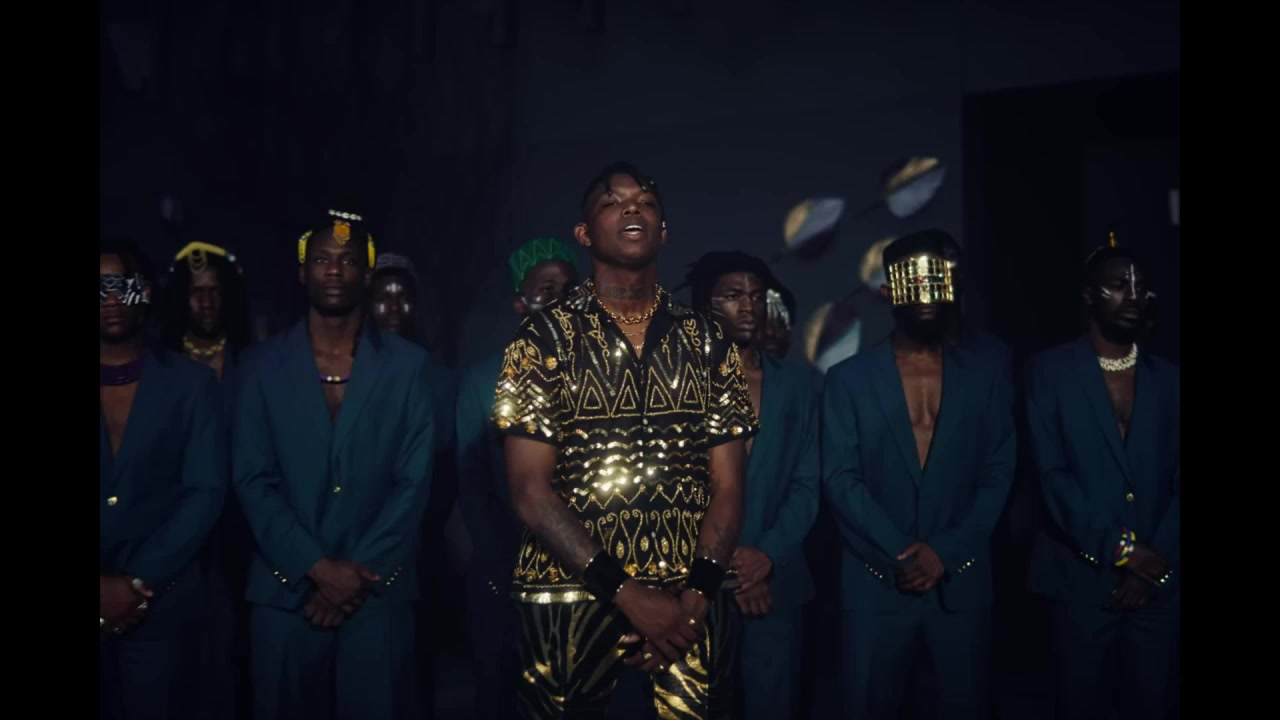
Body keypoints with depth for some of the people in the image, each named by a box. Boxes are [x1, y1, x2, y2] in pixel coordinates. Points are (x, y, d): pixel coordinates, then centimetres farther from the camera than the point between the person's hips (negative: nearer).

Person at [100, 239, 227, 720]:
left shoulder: (192, 383, 4)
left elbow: (206, 493, -2)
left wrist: (140, 581, -9)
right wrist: (105, 585, -10)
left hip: (164, 603, 0)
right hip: (108, 596, 1)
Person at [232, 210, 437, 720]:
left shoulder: (407, 365, 3)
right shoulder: (265, 364, 5)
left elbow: (414, 481, -1)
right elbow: (252, 480, -1)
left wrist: (362, 575, -9)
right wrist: (318, 569, -10)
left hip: (379, 592, -1)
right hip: (287, 591, 1)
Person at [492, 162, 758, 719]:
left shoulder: (708, 343, 6)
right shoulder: (545, 337, -3)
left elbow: (727, 485, 4)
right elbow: (530, 491, -8)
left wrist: (695, 596, -10)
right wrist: (626, 593, -14)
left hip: (682, 606, 2)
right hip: (570, 600, -2)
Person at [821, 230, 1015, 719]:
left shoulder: (985, 381, 9)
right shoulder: (848, 380, 3)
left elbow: (997, 478, 3)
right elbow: (840, 479, -4)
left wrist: (945, 552, -10)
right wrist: (900, 556, -12)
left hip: (963, 584, 1)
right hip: (877, 585, -1)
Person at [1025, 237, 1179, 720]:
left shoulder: (1168, 380, 10)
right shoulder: (1051, 371, 0)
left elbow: (1178, 482, 5)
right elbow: (1051, 475, -7)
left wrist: (1156, 563, -6)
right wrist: (1118, 547, -12)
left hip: (1157, 582, 3)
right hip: (1082, 578, -3)